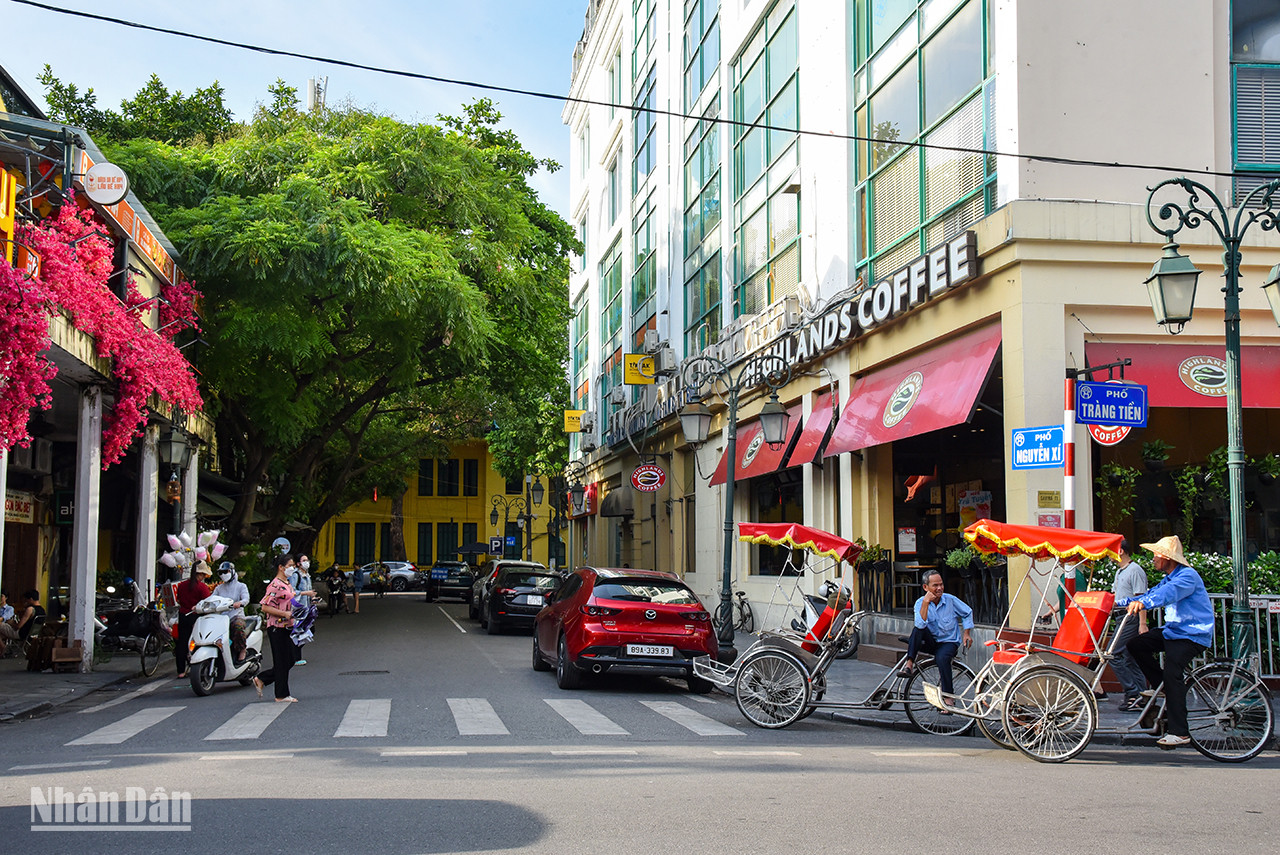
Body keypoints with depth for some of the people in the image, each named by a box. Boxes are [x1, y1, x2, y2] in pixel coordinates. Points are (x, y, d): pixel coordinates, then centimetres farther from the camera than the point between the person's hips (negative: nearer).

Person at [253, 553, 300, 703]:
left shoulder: (287, 584, 15)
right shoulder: (275, 585, -15)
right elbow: (265, 607, -21)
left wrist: (295, 613, 13)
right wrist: (285, 614, -22)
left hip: (287, 627, 10)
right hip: (277, 627, -10)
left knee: (291, 658, 11)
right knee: (282, 662, -1)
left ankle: (261, 679, 21)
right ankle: (282, 695, 9)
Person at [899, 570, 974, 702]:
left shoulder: (951, 600, -6)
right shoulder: (921, 602, -7)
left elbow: (967, 613, 12)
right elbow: (921, 624, -25)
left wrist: (966, 633, 3)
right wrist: (926, 602, -29)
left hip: (949, 642, -1)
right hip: (931, 642, 2)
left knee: (942, 657, -35)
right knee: (918, 629, -29)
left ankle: (948, 696, -24)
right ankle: (909, 664, -33)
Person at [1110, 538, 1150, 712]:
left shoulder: (1135, 570, -11)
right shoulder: (1120, 572, 18)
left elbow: (1141, 599, -16)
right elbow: (1113, 596, 27)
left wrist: (1142, 624, -20)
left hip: (1132, 619, -10)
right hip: (1124, 619, 10)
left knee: (1113, 654, -13)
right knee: (1130, 659, 8)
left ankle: (1133, 693, -11)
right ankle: (1139, 699, 10)